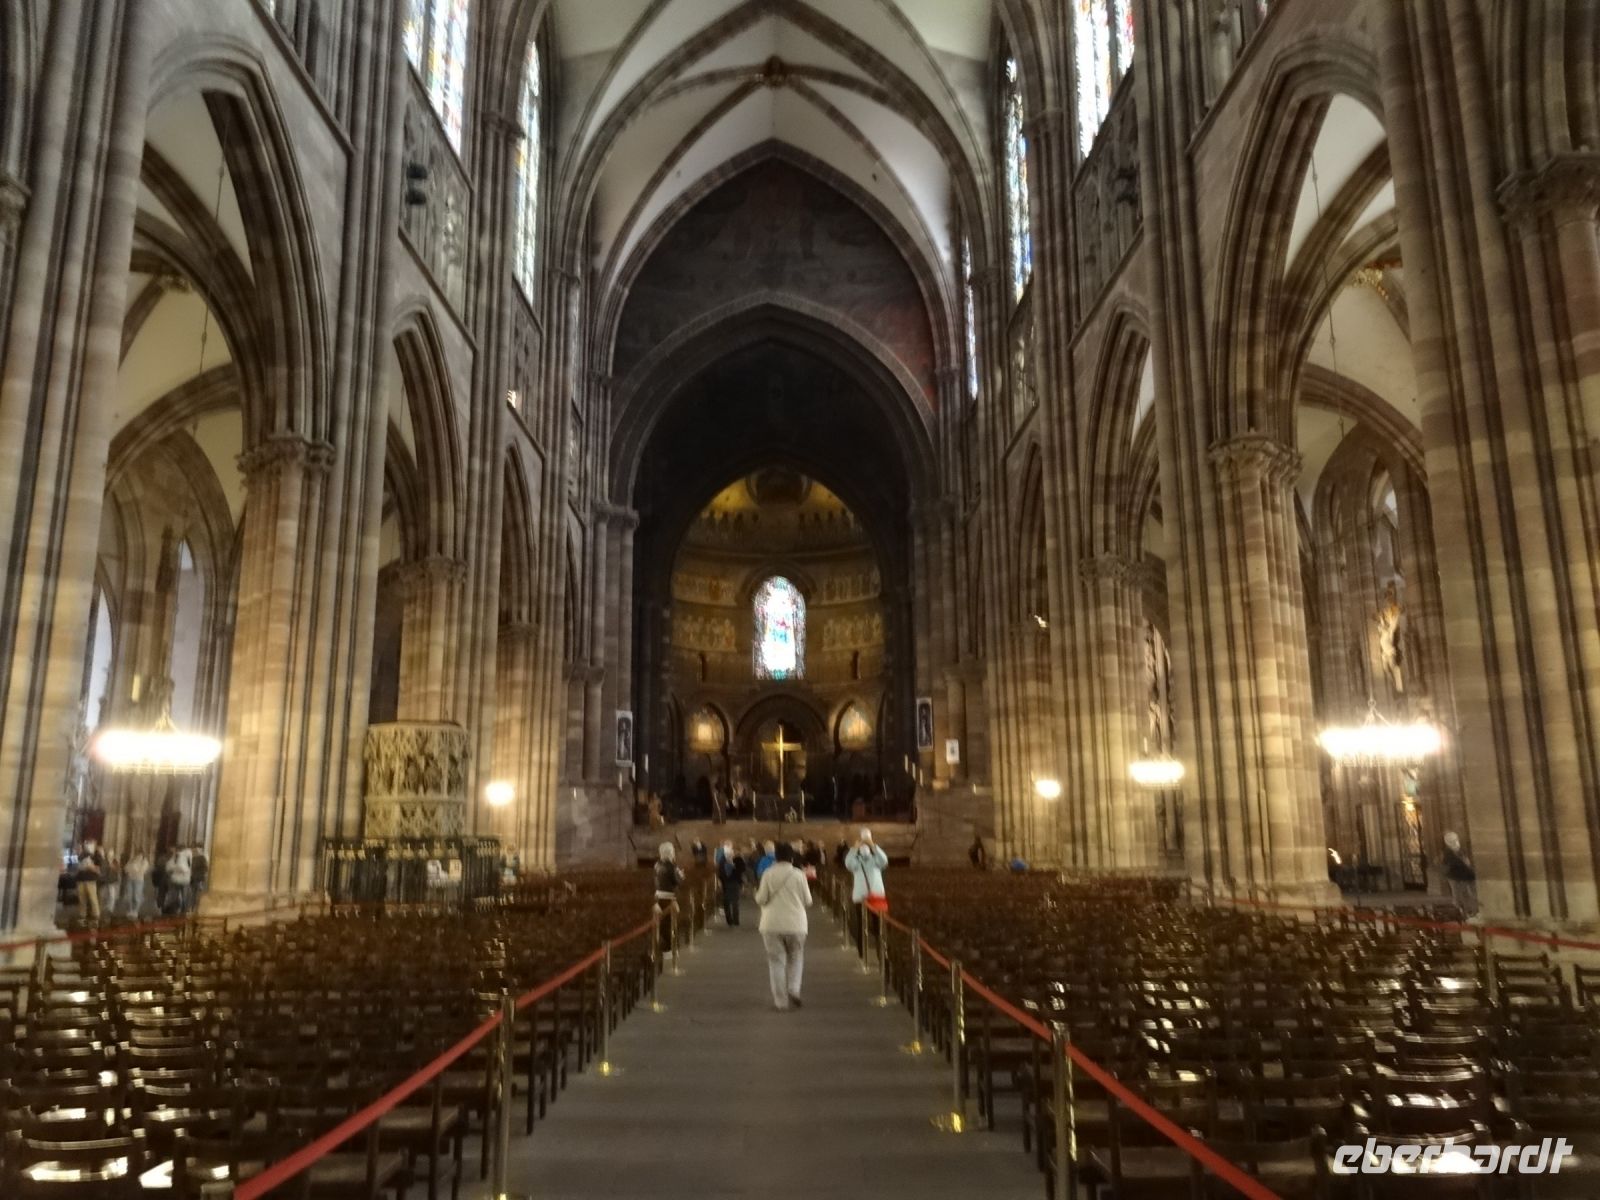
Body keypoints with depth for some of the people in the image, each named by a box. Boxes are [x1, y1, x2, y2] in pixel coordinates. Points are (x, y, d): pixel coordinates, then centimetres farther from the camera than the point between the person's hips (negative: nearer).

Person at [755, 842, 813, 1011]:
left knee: (776, 961, 7)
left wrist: (757, 894, 16)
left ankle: (781, 1001, 4)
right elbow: (808, 901, 0)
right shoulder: (798, 875, -4)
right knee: (795, 959, 17)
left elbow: (761, 899, -5)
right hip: (795, 923, 0)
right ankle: (793, 991, -2)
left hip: (772, 924, 0)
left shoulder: (768, 874, -4)